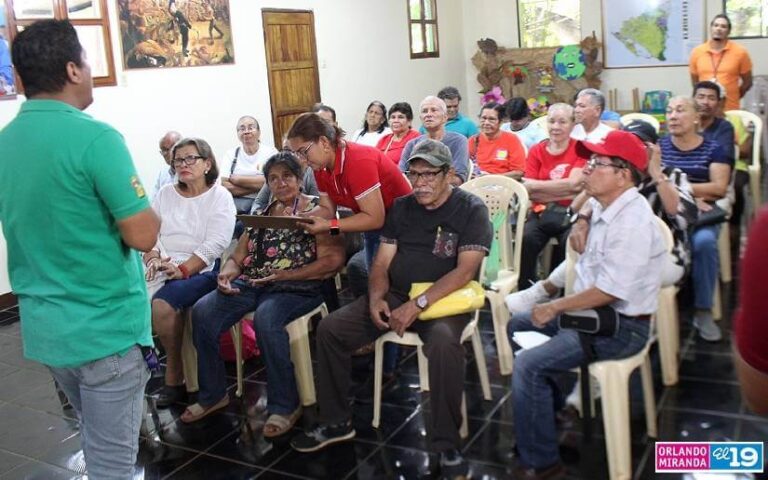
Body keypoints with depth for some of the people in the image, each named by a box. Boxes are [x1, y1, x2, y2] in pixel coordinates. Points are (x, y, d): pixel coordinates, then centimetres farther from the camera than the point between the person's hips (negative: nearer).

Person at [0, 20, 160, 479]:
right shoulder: (95, 137, -19)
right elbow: (143, 235, -21)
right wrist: (148, 210, -1)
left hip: (44, 326, 8)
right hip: (104, 327, -8)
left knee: (99, 441, 26)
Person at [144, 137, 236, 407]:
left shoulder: (219, 197, 2)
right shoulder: (165, 194, 18)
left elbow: (215, 243, -10)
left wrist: (183, 270, -19)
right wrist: (154, 259, -10)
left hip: (201, 269, -4)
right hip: (162, 267, 4)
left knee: (162, 303, -31)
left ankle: (174, 374, -11)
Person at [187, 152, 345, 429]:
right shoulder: (263, 213, 21)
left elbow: (334, 259, -9)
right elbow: (238, 256, 20)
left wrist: (286, 274, -16)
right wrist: (227, 273, -5)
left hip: (296, 288, -6)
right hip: (251, 284, 6)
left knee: (266, 318, -36)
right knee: (203, 311, -17)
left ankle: (285, 406, -20)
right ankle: (212, 395, 0)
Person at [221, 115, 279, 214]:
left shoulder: (270, 151, 8)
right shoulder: (231, 154, 13)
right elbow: (225, 186, -1)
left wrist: (236, 179, -3)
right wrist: (257, 185, -8)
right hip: (238, 201, 2)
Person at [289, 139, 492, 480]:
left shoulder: (471, 209, -6)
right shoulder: (401, 207, 9)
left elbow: (465, 271, -17)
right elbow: (382, 263, 8)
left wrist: (418, 305, -25)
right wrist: (376, 297, -13)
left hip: (444, 300, -5)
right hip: (395, 296, 5)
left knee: (444, 343, -38)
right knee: (329, 329, -9)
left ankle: (448, 446, -20)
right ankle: (336, 422, 6)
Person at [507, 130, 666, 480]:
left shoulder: (632, 221, -23)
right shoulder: (603, 207, 6)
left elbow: (610, 290, -28)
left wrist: (555, 307, -18)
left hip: (620, 326, -10)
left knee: (529, 365, -23)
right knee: (517, 325, 18)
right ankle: (548, 402, 30)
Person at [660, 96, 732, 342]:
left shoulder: (713, 149, 10)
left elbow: (719, 188, -1)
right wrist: (693, 195, -10)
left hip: (700, 216, 0)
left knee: (704, 241, -35)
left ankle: (703, 311, -17)